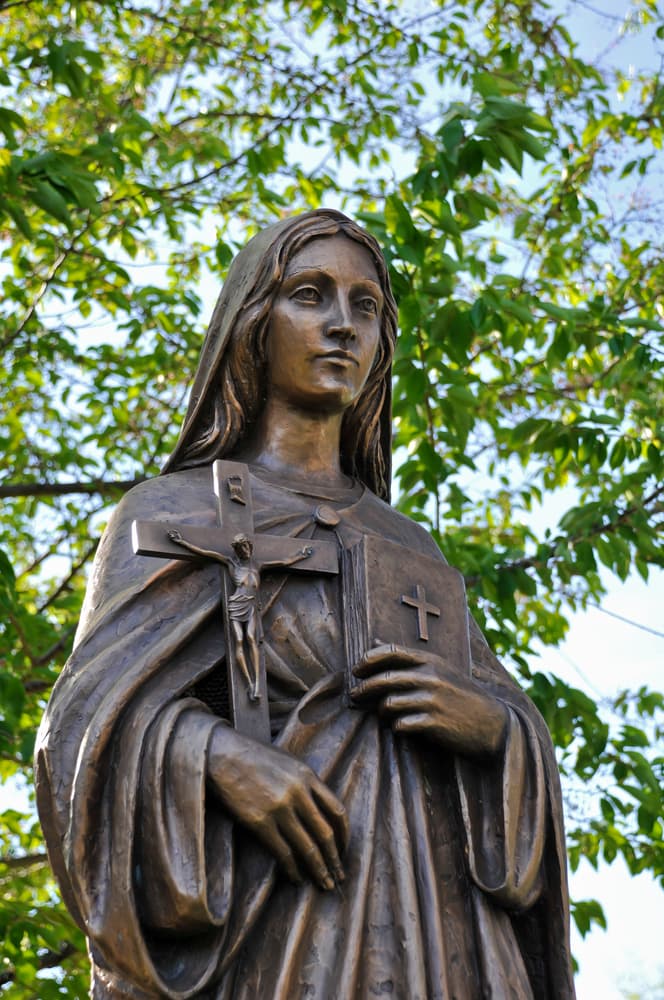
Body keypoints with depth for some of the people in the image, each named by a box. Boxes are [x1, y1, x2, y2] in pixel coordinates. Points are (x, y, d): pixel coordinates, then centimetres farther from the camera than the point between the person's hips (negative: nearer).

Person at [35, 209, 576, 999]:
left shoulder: (408, 545, 24)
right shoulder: (170, 511, 12)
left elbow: (515, 727, 18)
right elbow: (96, 717, 0)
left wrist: (489, 718, -5)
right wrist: (219, 755, -20)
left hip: (440, 924, 4)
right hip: (269, 920, -3)